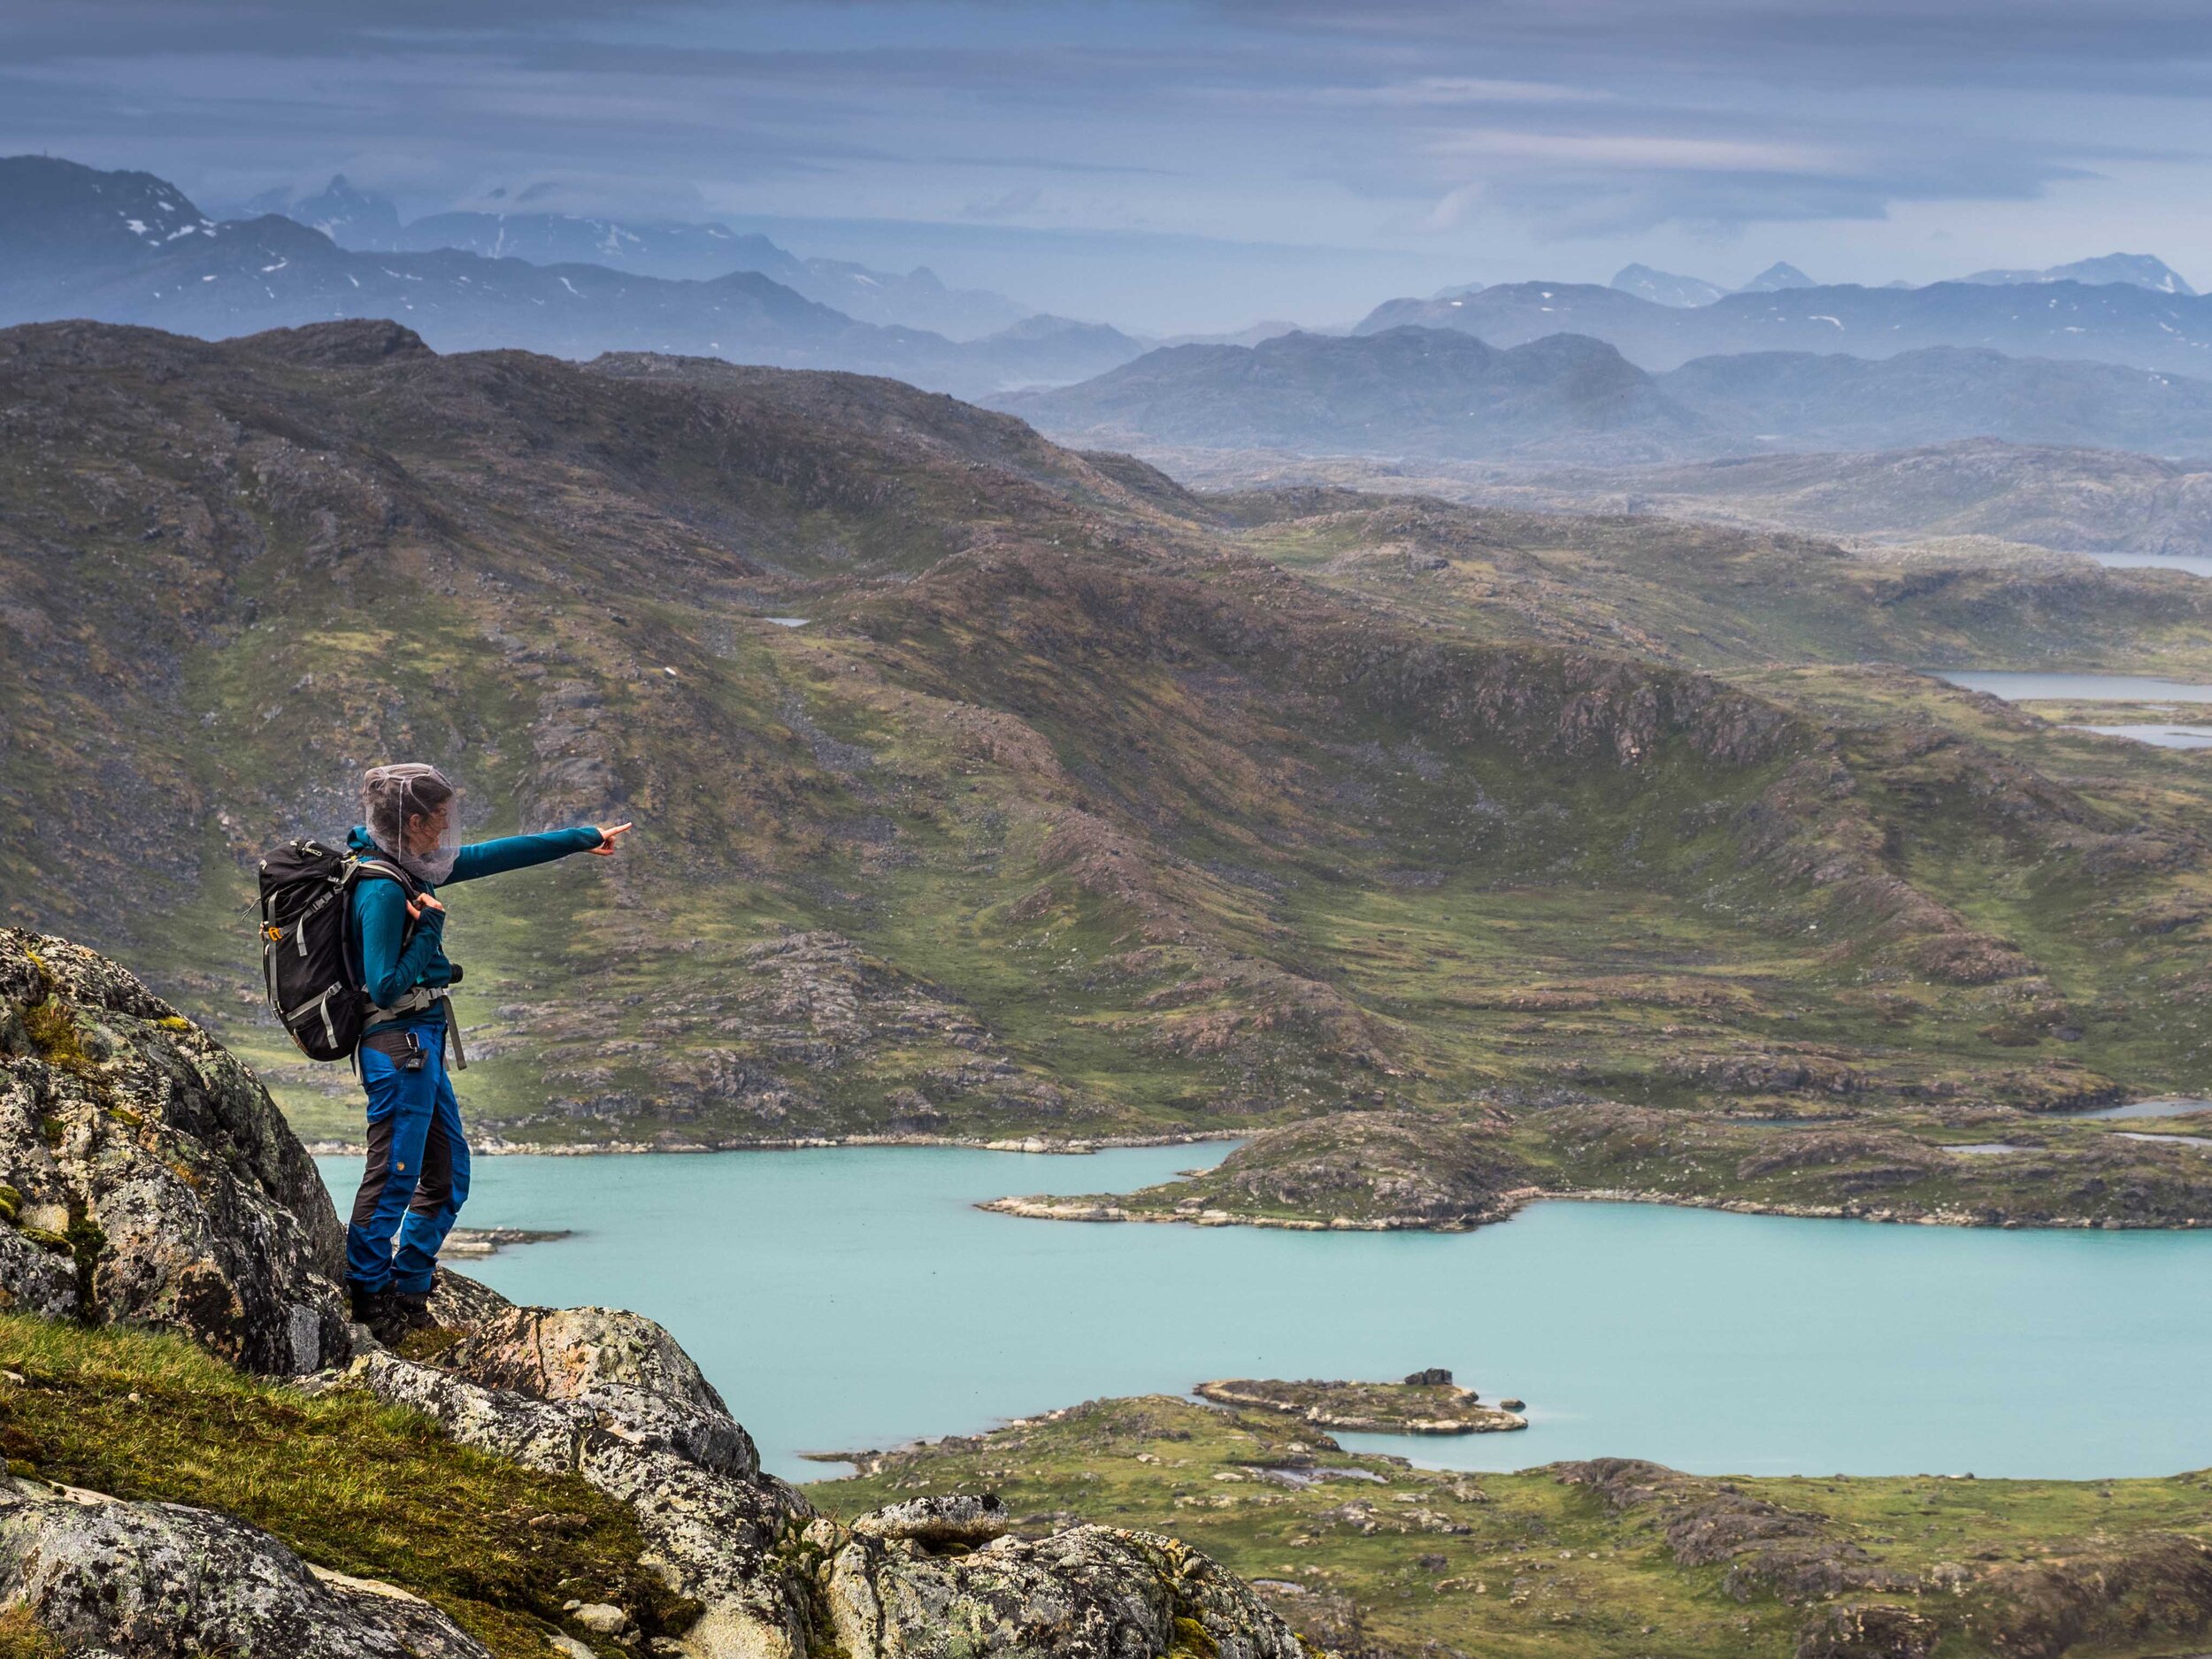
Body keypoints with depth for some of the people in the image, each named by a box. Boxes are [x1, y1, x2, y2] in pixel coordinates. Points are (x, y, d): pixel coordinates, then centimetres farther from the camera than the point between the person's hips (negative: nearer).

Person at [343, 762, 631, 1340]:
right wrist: (428, 928, -16)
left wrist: (583, 839, 24)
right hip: (399, 1044, -10)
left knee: (447, 1175, 14)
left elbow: (493, 856, 19)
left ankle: (408, 1299, 19)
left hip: (421, 1045, 10)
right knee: (393, 1177, -9)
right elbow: (385, 987, -19)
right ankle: (366, 1305, -4)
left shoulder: (412, 868, 11)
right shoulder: (382, 890, -18)